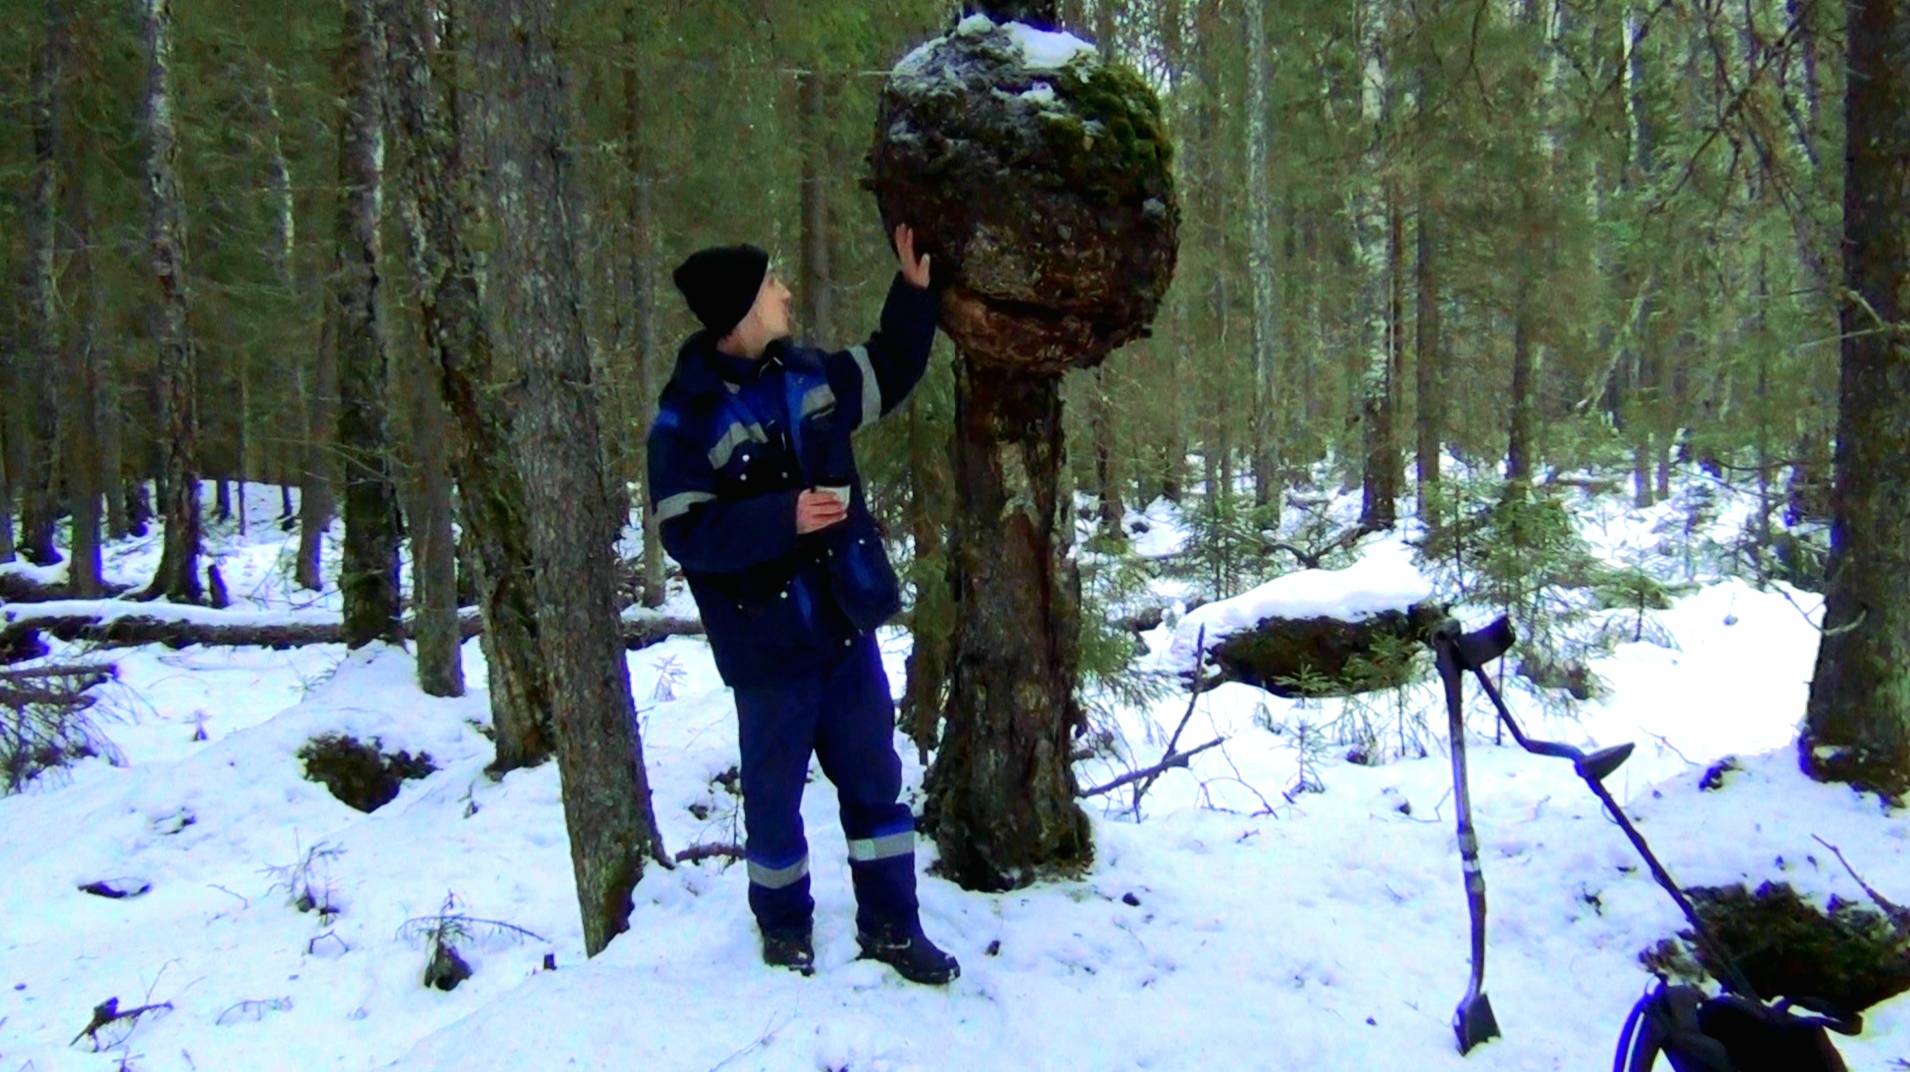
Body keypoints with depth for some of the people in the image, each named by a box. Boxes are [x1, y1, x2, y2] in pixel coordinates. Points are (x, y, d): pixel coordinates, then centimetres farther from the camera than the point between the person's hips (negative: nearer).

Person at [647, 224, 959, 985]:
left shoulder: (809, 374, 5)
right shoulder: (687, 418, -14)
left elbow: (891, 372, 21)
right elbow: (686, 533, -18)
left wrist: (914, 290, 10)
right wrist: (785, 518, -26)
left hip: (845, 624, 6)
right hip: (769, 643, -5)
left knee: (874, 778, 12)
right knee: (775, 793, 9)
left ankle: (890, 924, 25)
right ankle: (784, 926, 31)